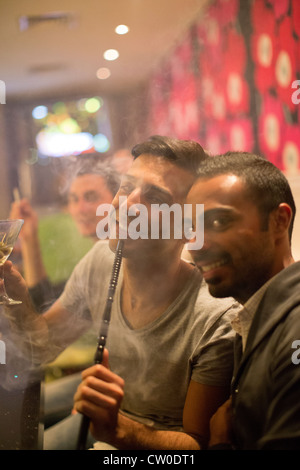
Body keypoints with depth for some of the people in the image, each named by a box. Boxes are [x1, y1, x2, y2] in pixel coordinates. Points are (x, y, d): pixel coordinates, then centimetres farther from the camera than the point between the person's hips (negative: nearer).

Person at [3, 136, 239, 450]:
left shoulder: (217, 320, -27)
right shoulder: (102, 260, -9)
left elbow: (199, 442, -18)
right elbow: (43, 345, 3)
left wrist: (117, 430, -35)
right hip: (103, 424, 5)